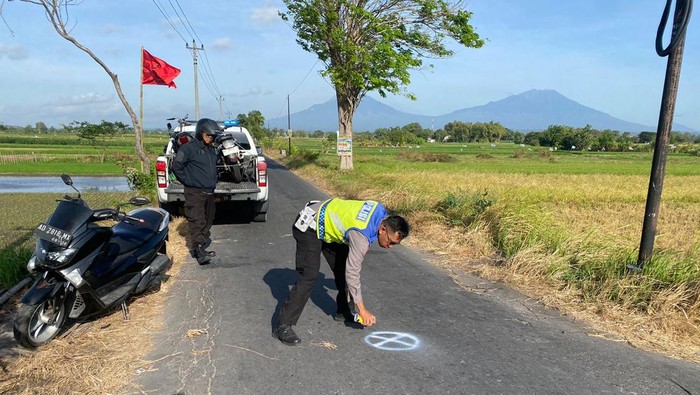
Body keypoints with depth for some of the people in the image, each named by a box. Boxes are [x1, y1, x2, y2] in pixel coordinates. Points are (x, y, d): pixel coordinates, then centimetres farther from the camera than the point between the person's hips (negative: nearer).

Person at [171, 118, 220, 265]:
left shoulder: (211, 149, 15)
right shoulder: (189, 148, -10)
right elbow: (176, 166, -13)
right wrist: (188, 181, -10)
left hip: (209, 192, 8)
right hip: (195, 193, -8)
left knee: (207, 222, 14)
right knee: (197, 222, -12)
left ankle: (203, 248, 26)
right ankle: (199, 252, -12)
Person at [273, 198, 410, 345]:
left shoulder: (381, 212, -9)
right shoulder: (361, 236, -31)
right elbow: (352, 274, -25)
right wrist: (362, 309, -15)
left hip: (328, 222, 10)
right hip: (309, 227, -10)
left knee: (343, 267, 10)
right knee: (309, 277, -18)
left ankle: (343, 311, 25)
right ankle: (283, 325, -13)